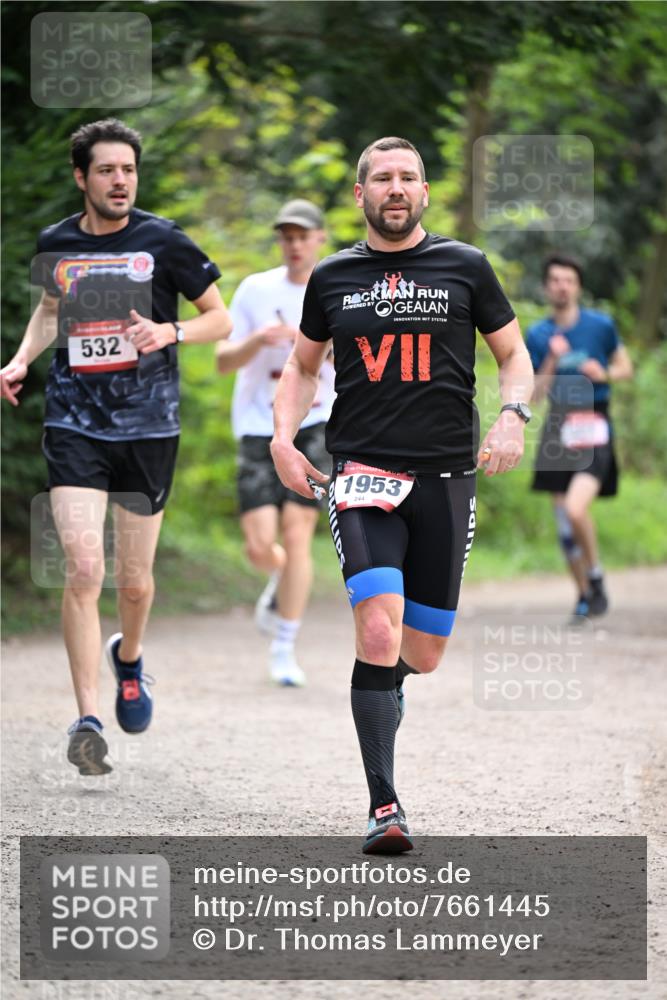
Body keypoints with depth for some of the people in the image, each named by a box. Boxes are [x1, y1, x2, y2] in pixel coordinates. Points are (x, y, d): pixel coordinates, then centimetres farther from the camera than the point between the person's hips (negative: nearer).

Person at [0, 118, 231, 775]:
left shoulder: (162, 241, -4)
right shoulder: (55, 244, 3)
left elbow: (220, 318, 4)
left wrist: (170, 333, -15)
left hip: (149, 425, 0)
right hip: (74, 422, 0)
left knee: (134, 582, 9)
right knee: (83, 570, -15)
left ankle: (128, 656, 44)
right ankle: (88, 719, -12)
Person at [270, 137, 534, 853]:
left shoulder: (464, 267, 6)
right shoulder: (332, 277, 8)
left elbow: (514, 354, 13)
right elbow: (302, 366, 22)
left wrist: (512, 416, -7)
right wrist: (283, 438, 5)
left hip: (446, 477, 1)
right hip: (363, 472, -1)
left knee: (423, 653, 6)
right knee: (379, 631, -20)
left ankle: (385, 686, 45)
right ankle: (384, 807, -16)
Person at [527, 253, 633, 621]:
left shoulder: (601, 325, -1)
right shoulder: (537, 335, 5)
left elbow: (625, 367, 12)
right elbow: (535, 394, 1)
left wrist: (604, 374, -9)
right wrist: (552, 360, -14)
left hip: (594, 428, -4)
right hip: (558, 427, 4)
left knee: (575, 508, -23)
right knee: (563, 523, 5)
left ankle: (596, 577, -1)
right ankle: (584, 595, 21)